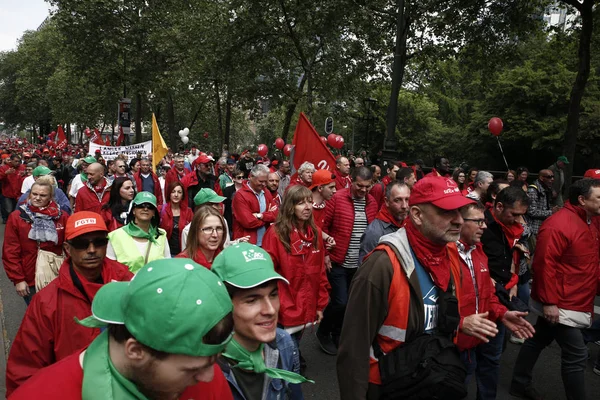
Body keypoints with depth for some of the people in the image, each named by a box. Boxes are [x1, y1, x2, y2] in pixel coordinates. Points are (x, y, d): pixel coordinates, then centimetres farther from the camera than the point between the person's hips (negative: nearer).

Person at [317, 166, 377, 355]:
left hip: (361, 264, 5)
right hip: (338, 262, -5)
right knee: (340, 302, -6)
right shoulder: (337, 198, -11)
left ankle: (337, 334, 35)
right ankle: (323, 332, 21)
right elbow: (322, 226, -8)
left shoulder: (372, 203, 4)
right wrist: (325, 253, -11)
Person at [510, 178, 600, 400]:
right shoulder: (559, 224, -22)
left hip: (575, 303, 10)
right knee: (576, 354, -4)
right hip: (560, 304, -10)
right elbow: (544, 264, -25)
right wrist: (549, 302, -24)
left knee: (538, 341, 19)